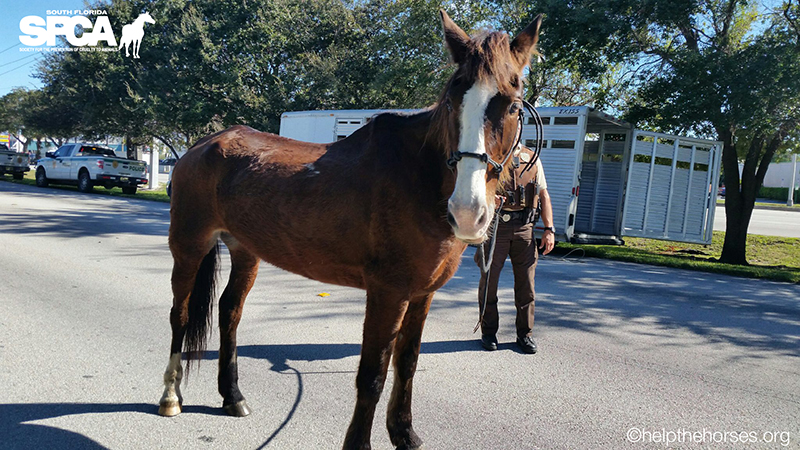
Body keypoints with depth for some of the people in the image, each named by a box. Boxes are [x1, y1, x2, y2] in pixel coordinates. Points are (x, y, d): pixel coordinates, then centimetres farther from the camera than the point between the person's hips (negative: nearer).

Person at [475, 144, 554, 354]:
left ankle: (525, 334, 17)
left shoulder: (532, 158, 14)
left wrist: (549, 229, 5)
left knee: (526, 282, 4)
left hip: (525, 228, 3)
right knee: (489, 278, 2)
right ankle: (488, 332, 17)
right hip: (495, 226, -2)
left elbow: (544, 195, 13)